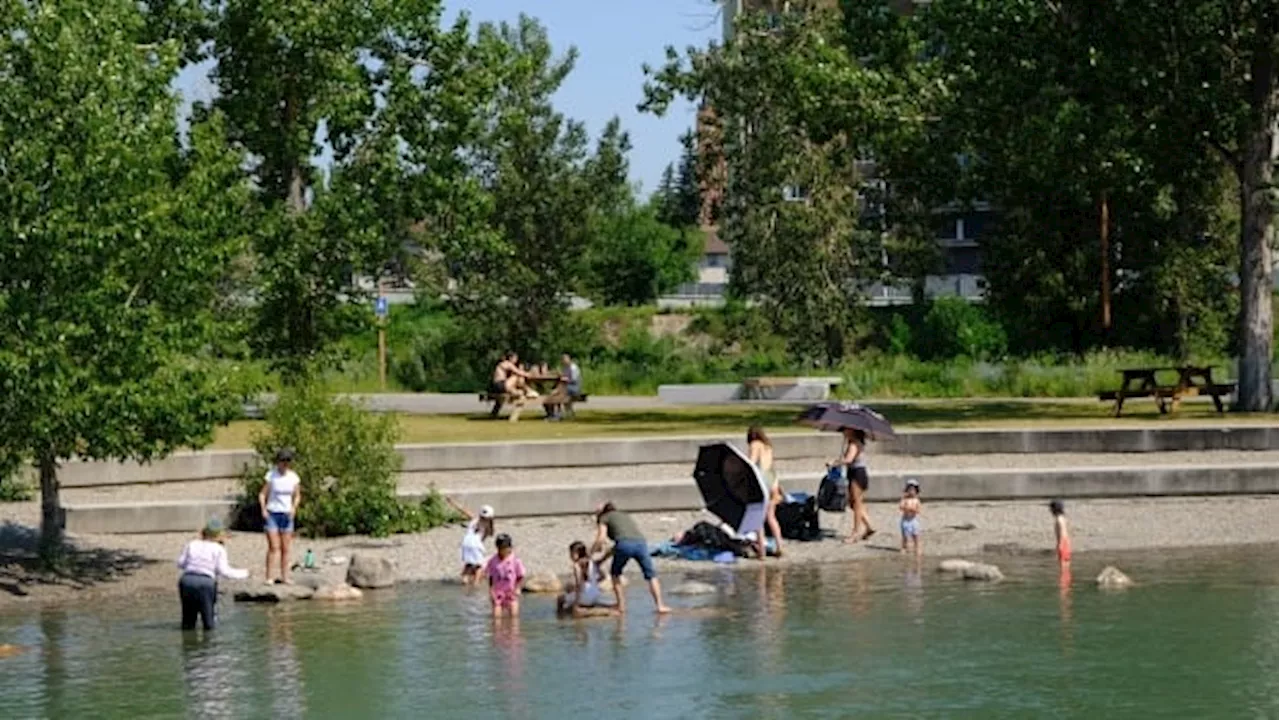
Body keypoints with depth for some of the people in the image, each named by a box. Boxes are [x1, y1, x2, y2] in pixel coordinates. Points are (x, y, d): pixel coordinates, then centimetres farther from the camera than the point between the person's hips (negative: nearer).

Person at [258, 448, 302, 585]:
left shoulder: (294, 477, 3)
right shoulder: (271, 475, -6)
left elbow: (297, 496, 12)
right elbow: (262, 494, -2)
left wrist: (294, 508, -5)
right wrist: (263, 509, -14)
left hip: (286, 515, 3)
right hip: (272, 513, -3)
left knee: (285, 549, 5)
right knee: (273, 547, -9)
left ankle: (284, 576, 10)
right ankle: (268, 577, -5)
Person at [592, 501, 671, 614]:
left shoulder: (604, 518, 22)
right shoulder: (625, 516, 39)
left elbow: (601, 539, 6)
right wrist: (602, 559, 44)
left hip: (625, 544, -4)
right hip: (641, 542, 4)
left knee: (615, 573, 22)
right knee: (651, 575, 17)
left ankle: (621, 605, 19)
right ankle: (659, 605, 7)